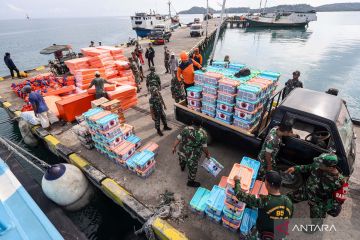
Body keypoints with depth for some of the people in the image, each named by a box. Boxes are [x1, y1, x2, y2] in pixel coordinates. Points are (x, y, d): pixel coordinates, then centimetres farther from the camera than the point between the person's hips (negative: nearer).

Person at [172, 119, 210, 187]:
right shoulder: (203, 134, -20)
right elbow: (204, 147, -13)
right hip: (193, 157, -4)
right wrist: (207, 154, 6)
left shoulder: (186, 129, -13)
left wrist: (174, 147, 7)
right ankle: (191, 182, 44)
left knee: (182, 161, 37)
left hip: (182, 152, 4)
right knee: (192, 169, 22)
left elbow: (178, 139, -8)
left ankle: (182, 167, 69)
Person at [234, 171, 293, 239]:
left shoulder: (263, 201, -32)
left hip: (263, 236, -4)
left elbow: (240, 195, -26)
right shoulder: (288, 200, -16)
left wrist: (237, 181, -9)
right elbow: (290, 216, 5)